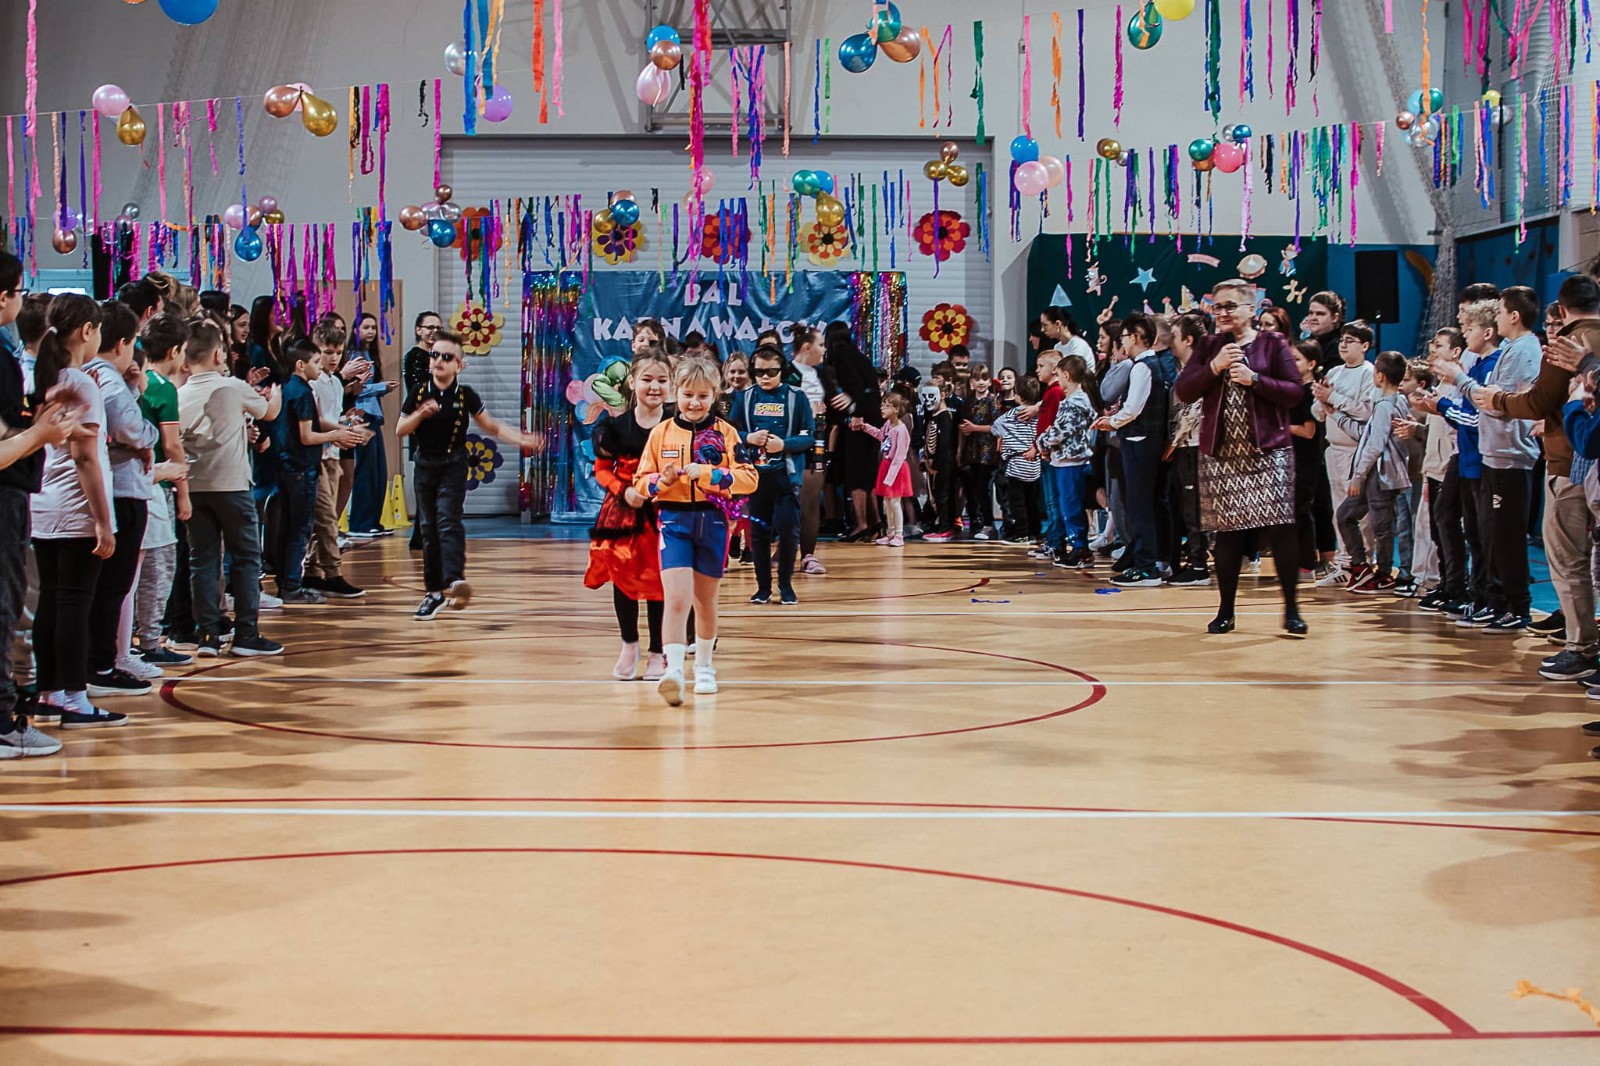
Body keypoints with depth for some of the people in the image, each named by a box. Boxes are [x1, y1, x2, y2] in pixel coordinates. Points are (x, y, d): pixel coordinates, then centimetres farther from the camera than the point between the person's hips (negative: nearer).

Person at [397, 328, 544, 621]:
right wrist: (421, 414, -15)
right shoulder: (418, 394, 0)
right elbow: (400, 430, 3)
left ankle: (454, 580, -34)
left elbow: (491, 426, 6)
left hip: (453, 465, -2)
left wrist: (522, 439, -4)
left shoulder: (465, 395, -3)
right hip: (425, 464, 3)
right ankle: (434, 591, 14)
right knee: (428, 528, 6)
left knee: (448, 521, -19)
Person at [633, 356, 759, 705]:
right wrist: (663, 480, -15)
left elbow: (749, 479, -8)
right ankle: (673, 670, -20)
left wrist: (708, 473, -20)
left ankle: (704, 666, 32)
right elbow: (641, 481, 7)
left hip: (713, 521, 1)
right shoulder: (662, 432, 4)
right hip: (673, 521, -1)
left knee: (705, 600, 15)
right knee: (676, 599, -15)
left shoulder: (725, 433, 1)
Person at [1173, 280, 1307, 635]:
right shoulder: (1208, 346, 11)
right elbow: (1184, 392, 1)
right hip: (1220, 453, 3)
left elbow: (1295, 392, -5)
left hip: (1268, 452, -3)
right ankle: (1226, 611, 13)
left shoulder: (1272, 343, 2)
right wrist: (1214, 368, -12)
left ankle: (1291, 609, -3)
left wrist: (1254, 379, -16)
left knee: (1281, 528, -9)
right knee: (1227, 533, 4)